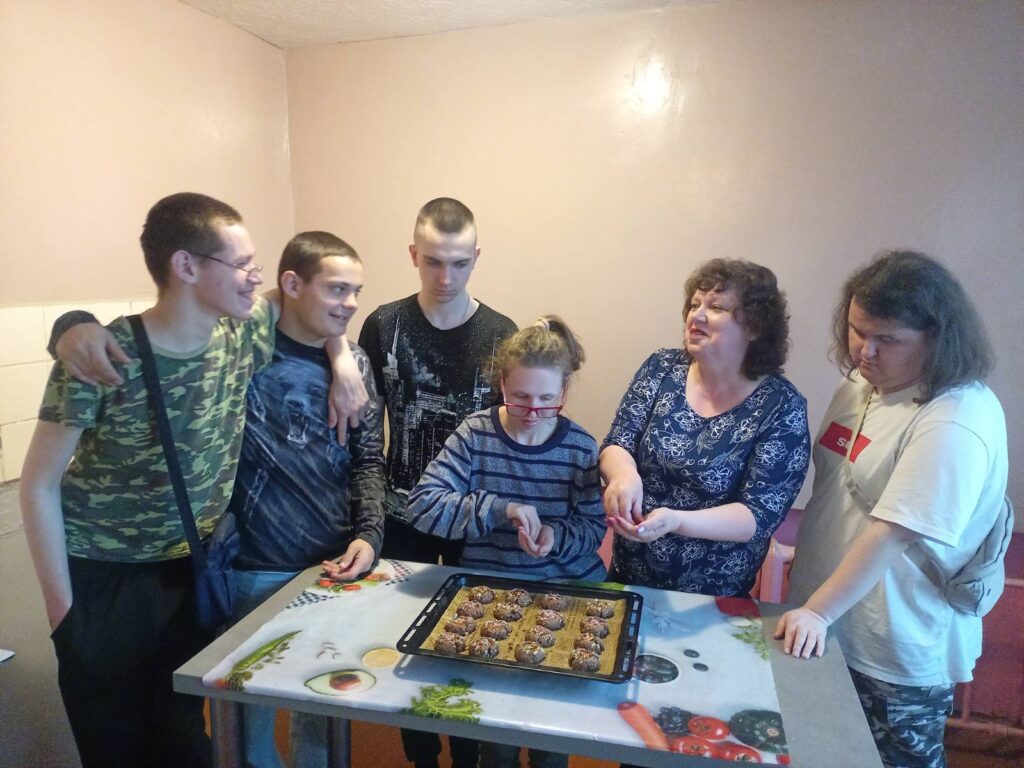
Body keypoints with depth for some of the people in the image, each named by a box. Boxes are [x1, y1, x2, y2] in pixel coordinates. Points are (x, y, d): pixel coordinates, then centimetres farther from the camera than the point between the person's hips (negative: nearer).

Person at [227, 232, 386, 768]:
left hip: (334, 567, 4)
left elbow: (368, 461, 4)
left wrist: (369, 534, -8)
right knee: (251, 703, 18)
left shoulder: (353, 362, 2)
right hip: (252, 571, -3)